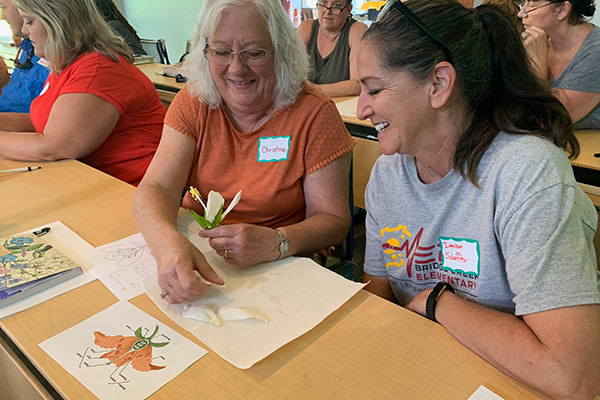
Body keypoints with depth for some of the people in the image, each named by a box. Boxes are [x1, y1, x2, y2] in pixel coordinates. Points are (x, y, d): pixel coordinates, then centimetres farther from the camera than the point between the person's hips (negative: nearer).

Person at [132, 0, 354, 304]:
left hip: (280, 274, -4)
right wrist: (168, 243, -39)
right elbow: (155, 188, -16)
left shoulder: (314, 112, -15)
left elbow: (334, 220, -13)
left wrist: (274, 244, -34)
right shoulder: (193, 102, -6)